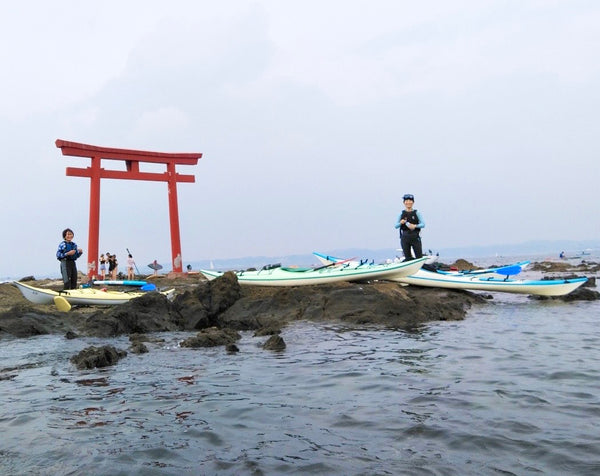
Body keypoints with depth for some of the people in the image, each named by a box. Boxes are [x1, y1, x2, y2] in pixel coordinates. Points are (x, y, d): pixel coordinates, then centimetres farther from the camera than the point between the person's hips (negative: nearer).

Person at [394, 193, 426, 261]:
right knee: (407, 258, 4)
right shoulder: (402, 214, 8)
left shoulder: (417, 213, 4)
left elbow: (423, 224, -3)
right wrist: (400, 223, -15)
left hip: (415, 237, -1)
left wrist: (415, 226, -21)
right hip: (405, 238, 2)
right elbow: (396, 226, 6)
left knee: (419, 257, -4)